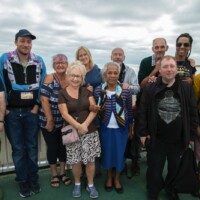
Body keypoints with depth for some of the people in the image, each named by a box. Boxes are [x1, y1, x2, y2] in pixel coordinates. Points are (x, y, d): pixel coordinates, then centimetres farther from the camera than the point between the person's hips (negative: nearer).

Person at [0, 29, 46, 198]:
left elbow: (41, 85, 6)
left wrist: (36, 106, 0)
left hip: (31, 111, 1)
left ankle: (33, 179, 25)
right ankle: (23, 181, 23)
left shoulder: (39, 61, 2)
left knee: (32, 147, 9)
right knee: (18, 149, 7)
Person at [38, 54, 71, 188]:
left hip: (65, 121, 4)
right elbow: (44, 99, -17)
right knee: (52, 147, 8)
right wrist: (49, 119, -17)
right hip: (49, 120, -3)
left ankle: (63, 172, 32)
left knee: (64, 146, 12)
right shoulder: (49, 78, -12)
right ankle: (54, 174, 28)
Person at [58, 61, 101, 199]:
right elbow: (65, 114, -8)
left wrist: (85, 124, -14)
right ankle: (77, 184, 32)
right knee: (76, 161, 6)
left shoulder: (87, 91, 5)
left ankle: (90, 185, 28)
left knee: (90, 160, 6)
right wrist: (78, 126, -18)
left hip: (90, 132, 2)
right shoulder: (62, 94, -1)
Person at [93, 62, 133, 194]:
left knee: (120, 153, 12)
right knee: (107, 152, 15)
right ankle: (109, 177, 40)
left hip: (121, 128, 0)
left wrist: (131, 128, 4)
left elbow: (129, 111, -3)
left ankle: (117, 179, 37)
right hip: (105, 128, 1)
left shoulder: (126, 91, -13)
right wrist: (94, 109, -21)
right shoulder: (98, 91, -10)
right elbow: (95, 109, 4)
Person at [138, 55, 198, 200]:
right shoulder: (150, 89, -5)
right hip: (156, 139, -1)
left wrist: (190, 134, 1)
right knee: (155, 169, 13)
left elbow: (193, 113, 2)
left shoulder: (187, 88, -3)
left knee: (175, 169, 20)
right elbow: (143, 112, -3)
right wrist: (143, 132, -4)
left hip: (178, 139, 2)